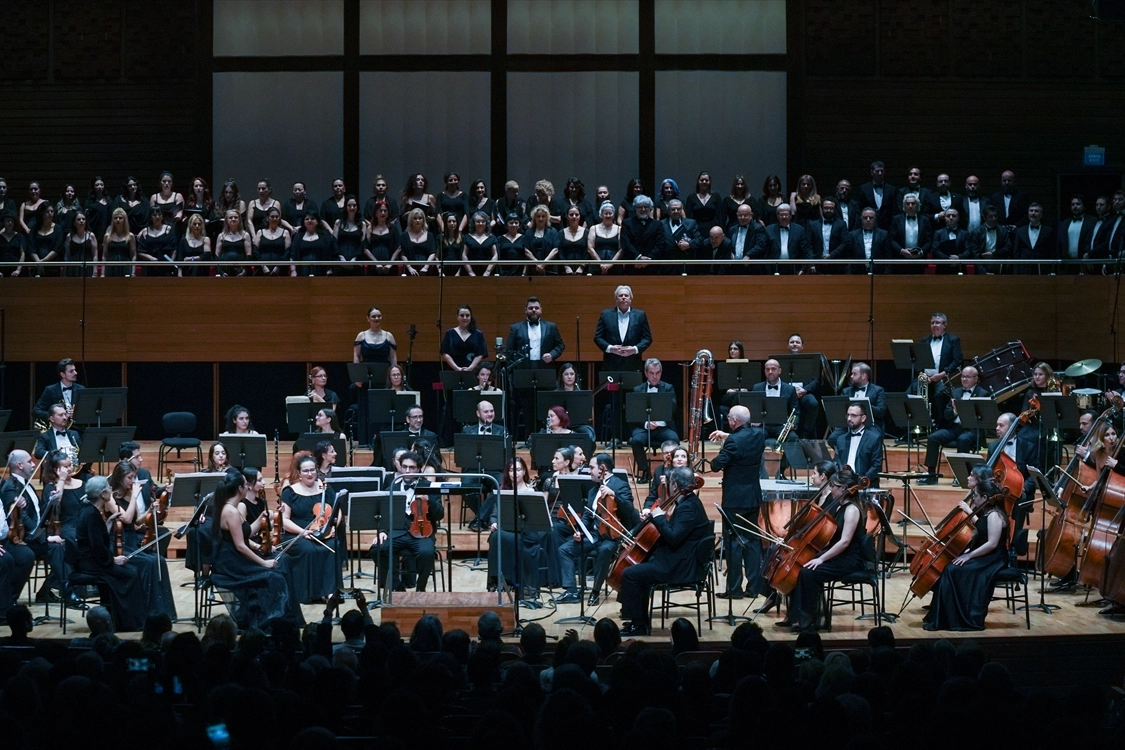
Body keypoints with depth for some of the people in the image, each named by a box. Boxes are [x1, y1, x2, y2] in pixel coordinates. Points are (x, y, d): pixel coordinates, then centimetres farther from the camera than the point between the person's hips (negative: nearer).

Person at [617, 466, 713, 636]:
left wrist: (659, 518, -17)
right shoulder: (689, 502, 13)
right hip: (678, 560, 12)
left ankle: (638, 625, -6)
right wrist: (657, 518, 10)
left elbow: (673, 537, -29)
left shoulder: (688, 507, -21)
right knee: (640, 569, 25)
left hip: (679, 566, -12)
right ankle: (641, 621, 24)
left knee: (630, 574, -15)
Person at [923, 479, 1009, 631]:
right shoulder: (986, 514, 11)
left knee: (953, 571, -24)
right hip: (982, 557, 10)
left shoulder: (994, 516, -18)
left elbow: (992, 544, -25)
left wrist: (968, 556, -22)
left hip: (992, 561, -10)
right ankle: (941, 618, -3)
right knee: (946, 568, -3)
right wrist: (969, 512, 20)